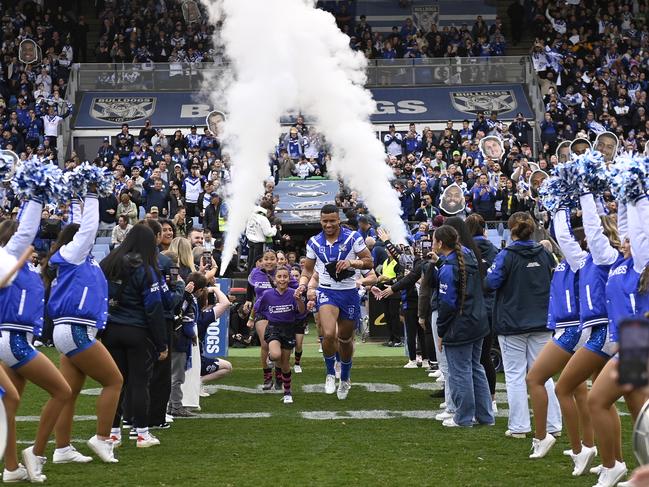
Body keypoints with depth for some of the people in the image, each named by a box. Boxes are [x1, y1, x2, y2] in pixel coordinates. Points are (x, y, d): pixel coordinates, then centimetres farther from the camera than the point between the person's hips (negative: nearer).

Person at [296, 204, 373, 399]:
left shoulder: (352, 238, -6)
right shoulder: (314, 242, 2)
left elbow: (369, 262, -3)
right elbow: (308, 269, 12)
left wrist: (352, 262, -21)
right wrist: (302, 285, -7)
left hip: (349, 293, 0)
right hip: (326, 292, 0)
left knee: (345, 338, 12)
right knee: (329, 334, -23)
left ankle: (345, 378, 35)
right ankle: (330, 374, 0)